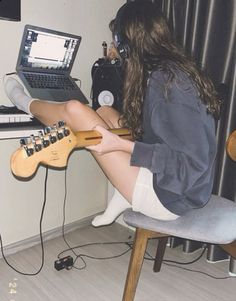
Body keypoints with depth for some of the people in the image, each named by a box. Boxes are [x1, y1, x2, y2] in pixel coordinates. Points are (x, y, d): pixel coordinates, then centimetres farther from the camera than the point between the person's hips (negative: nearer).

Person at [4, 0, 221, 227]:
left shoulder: (165, 81, -22)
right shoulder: (176, 68, 5)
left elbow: (193, 163, -25)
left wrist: (121, 144, -26)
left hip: (168, 197, -9)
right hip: (167, 176, 9)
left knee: (75, 110, -11)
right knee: (104, 112, 13)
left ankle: (26, 104, 22)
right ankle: (125, 194, 8)